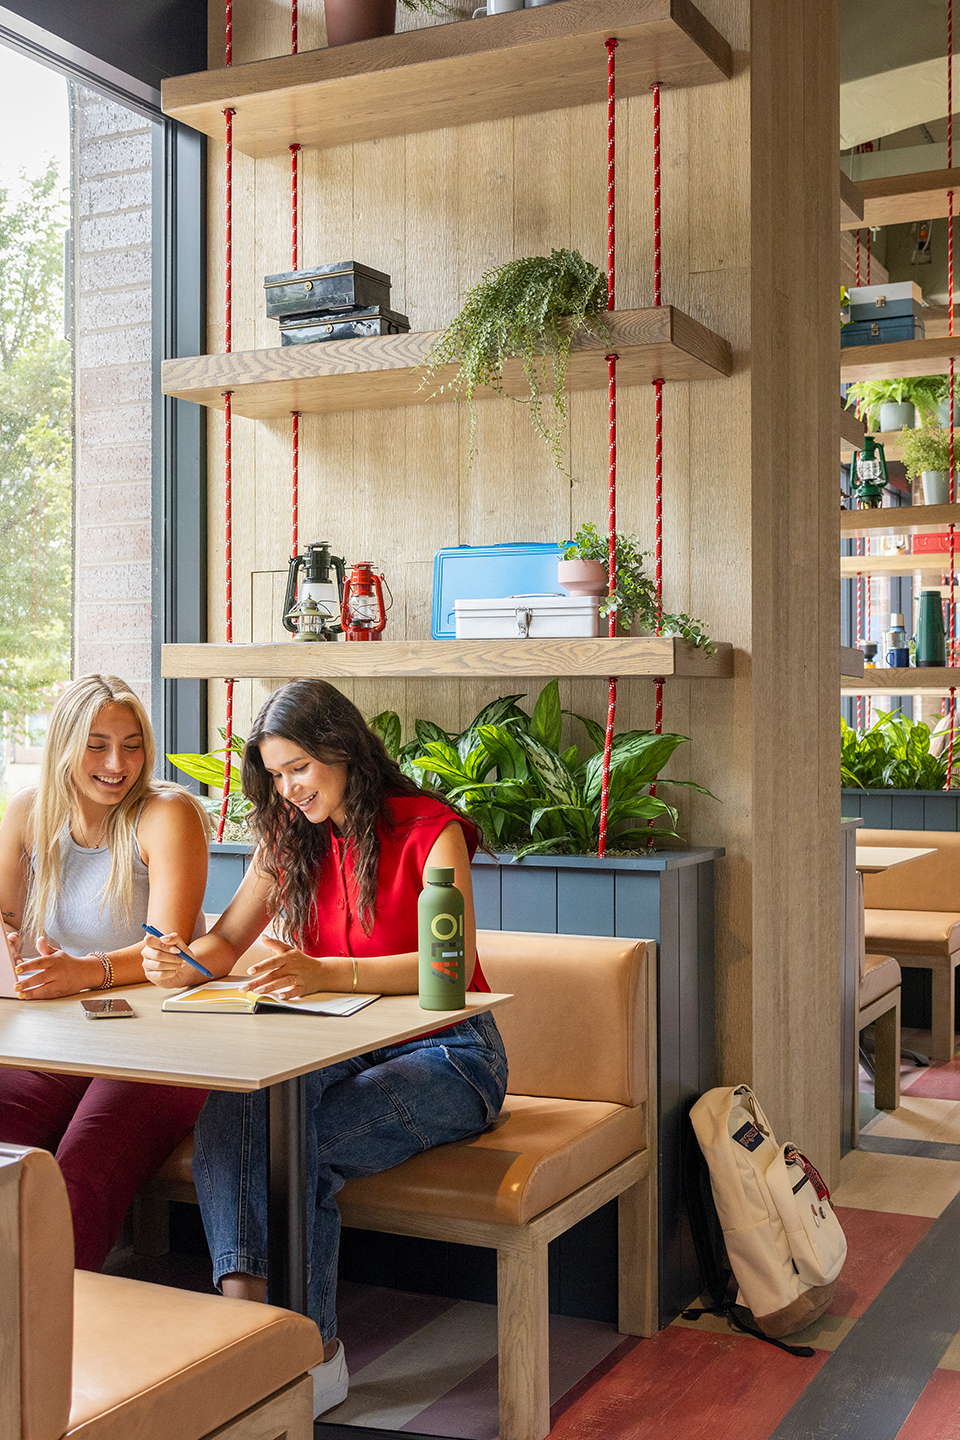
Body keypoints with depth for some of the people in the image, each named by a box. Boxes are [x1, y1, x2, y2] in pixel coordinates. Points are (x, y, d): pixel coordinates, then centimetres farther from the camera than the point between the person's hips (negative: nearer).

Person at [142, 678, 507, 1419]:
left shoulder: (430, 830, -10)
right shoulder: (292, 838, 10)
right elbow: (226, 942, 12)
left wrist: (327, 974, -37)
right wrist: (182, 962, -13)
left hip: (446, 1057, -5)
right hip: (342, 1050, 5)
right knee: (230, 1108, -27)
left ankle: (315, 1353, -14)